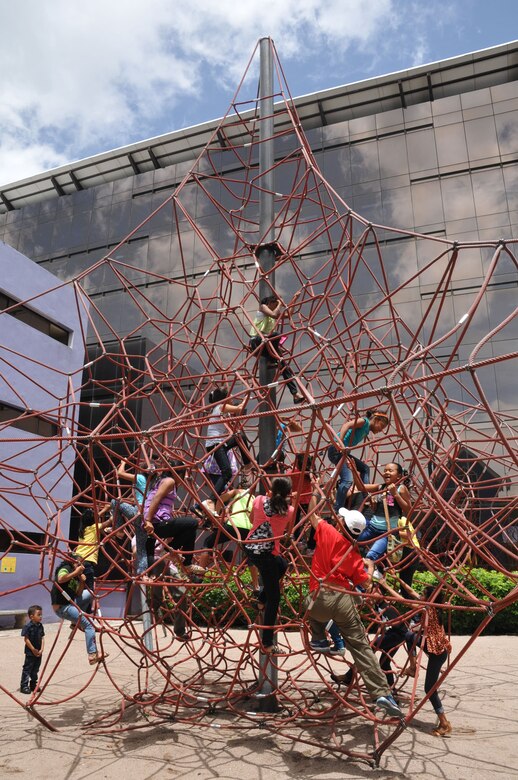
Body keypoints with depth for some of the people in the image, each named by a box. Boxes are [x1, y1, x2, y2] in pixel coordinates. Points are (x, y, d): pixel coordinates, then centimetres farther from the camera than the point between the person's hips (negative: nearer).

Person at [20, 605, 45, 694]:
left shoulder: (40, 626, 3)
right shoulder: (27, 626, -16)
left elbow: (42, 638, 6)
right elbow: (26, 639, -16)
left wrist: (41, 650, -5)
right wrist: (33, 650, -14)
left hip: (38, 652, 6)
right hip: (30, 652, -6)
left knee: (35, 669, 15)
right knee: (27, 669, 0)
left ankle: (33, 685, 27)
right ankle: (24, 686, 8)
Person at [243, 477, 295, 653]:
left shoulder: (259, 500, 0)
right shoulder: (290, 510, -6)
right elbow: (288, 532, 9)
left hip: (250, 548, 5)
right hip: (267, 554, -5)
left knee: (281, 565, 33)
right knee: (273, 598, 7)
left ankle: (262, 599, 35)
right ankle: (267, 643, 10)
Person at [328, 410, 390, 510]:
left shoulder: (366, 430, 21)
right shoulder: (364, 421, -5)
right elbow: (346, 425, -22)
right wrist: (340, 443, -34)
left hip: (344, 452, 10)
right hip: (337, 450, -10)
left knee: (364, 468, 22)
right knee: (348, 480, -22)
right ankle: (336, 512, -19)